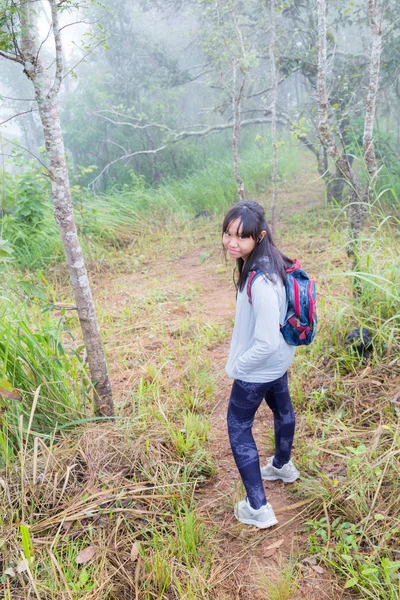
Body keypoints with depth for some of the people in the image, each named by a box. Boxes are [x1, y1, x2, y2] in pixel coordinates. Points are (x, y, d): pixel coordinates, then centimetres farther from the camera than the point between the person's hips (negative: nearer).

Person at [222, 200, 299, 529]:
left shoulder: (261, 282, -37)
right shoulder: (270, 261, -8)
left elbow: (266, 343, -34)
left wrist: (237, 366, -17)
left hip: (258, 367, -9)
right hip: (278, 361, 9)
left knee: (238, 427, 9)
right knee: (281, 409, 29)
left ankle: (257, 508, 19)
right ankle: (283, 466, 57)